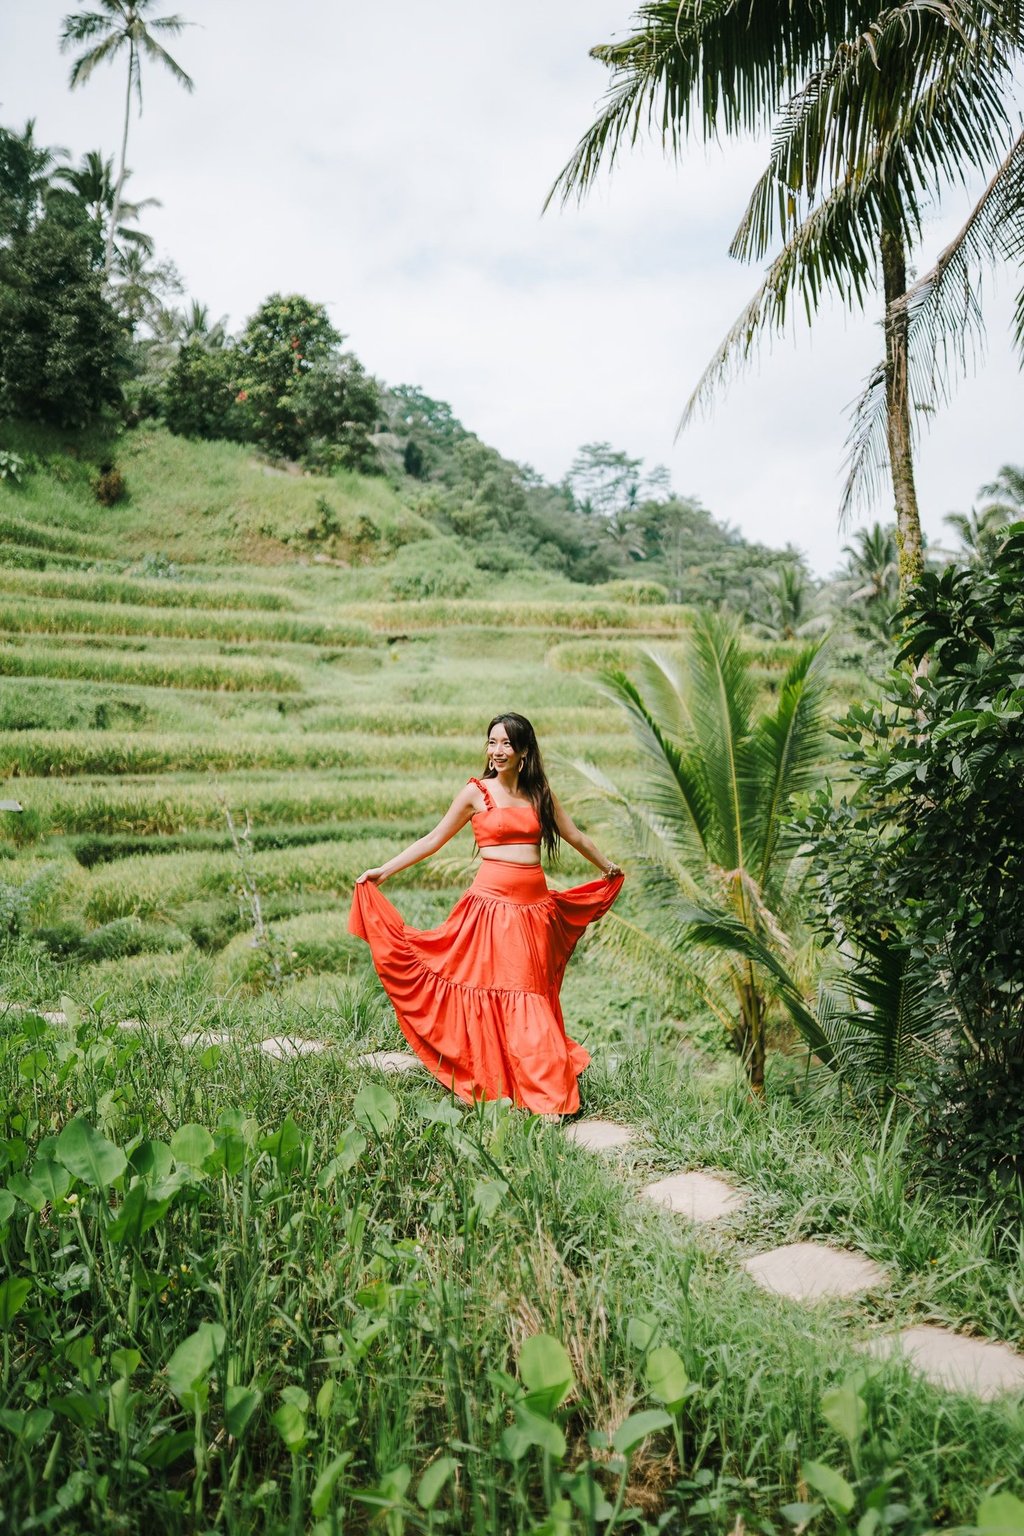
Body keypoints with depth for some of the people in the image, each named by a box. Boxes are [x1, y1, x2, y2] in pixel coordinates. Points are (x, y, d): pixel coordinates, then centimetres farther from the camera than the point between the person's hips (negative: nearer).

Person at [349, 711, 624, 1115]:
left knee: (533, 998, 7)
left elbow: (574, 835, 23)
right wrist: (384, 870, -1)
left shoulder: (539, 792, 10)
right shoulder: (476, 791, 1)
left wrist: (606, 865, 34)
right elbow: (434, 839, 3)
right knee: (490, 992, -1)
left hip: (535, 904, 4)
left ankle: (541, 1089, 15)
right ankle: (492, 1086, 9)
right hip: (492, 901, -3)